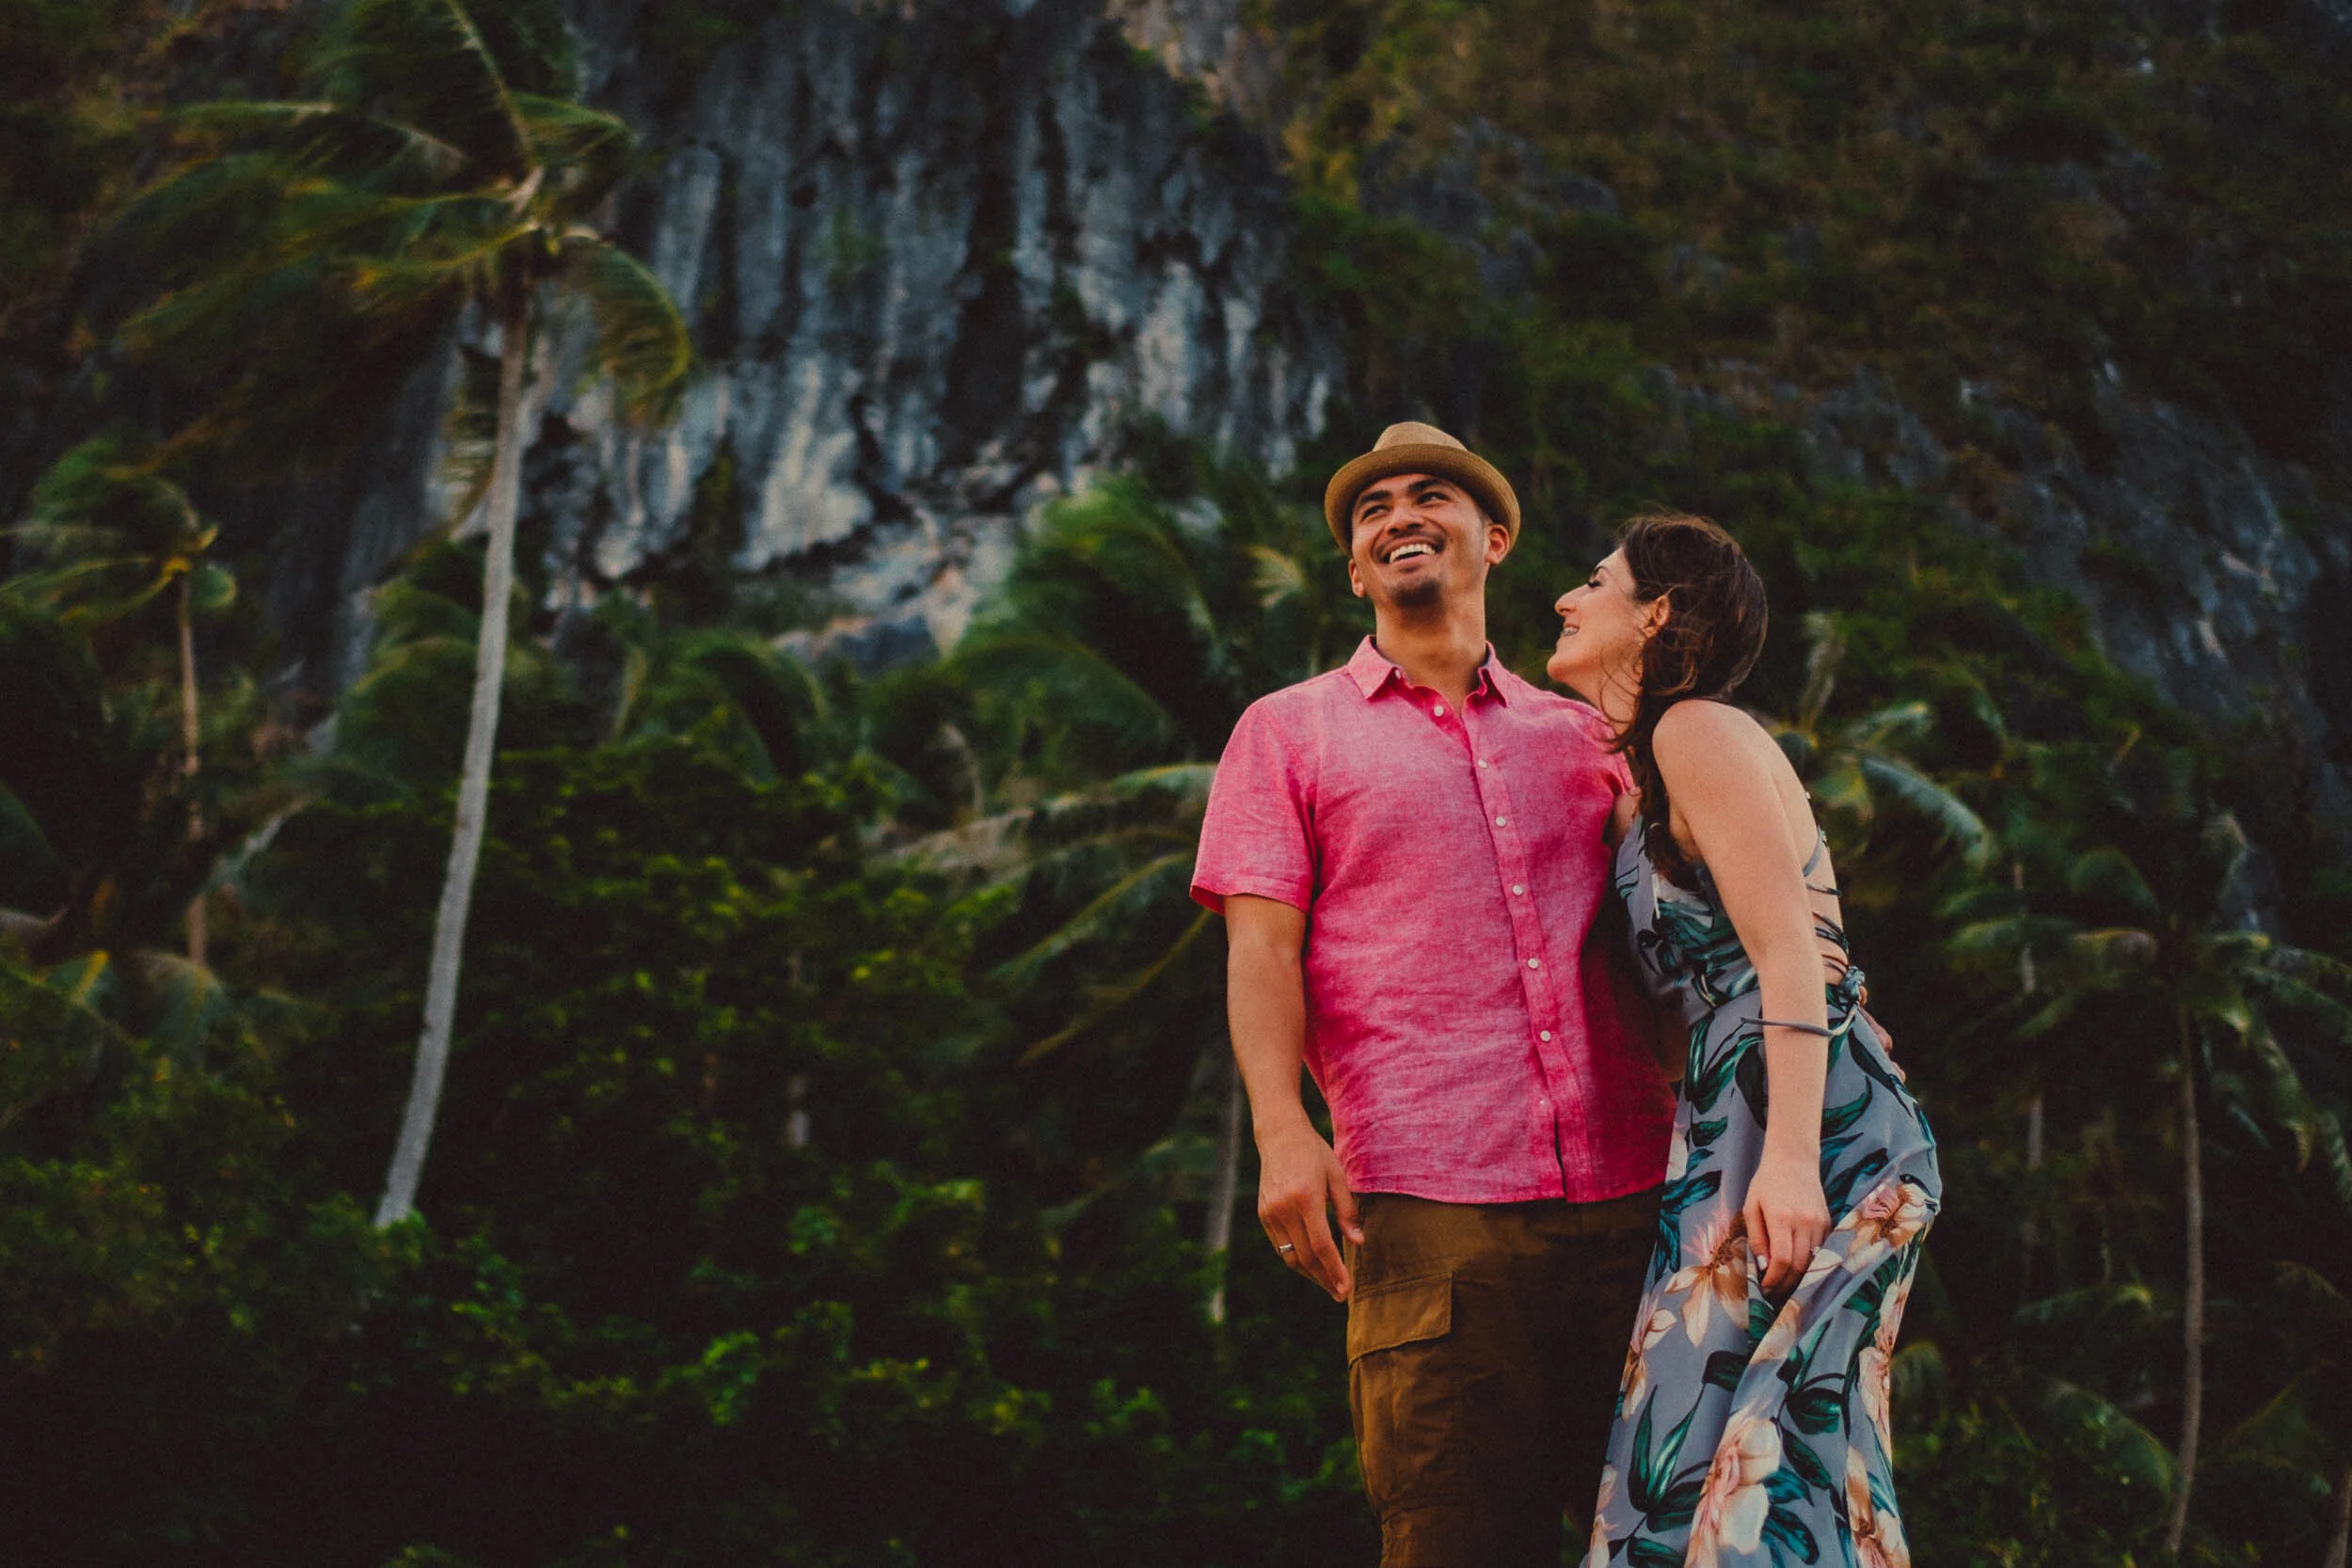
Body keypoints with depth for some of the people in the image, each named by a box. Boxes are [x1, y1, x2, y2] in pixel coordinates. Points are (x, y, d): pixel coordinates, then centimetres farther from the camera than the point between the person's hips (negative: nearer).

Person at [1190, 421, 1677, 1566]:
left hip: (1630, 1191, 3)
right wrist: (1281, 1127, -13)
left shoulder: (1581, 734, 22)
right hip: (1429, 1202, -3)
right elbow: (1262, 944, 3)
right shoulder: (1289, 731, 14)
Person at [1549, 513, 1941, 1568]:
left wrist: (1788, 1159, -24)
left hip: (1811, 1121, -10)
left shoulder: (1699, 731, -4)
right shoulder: (1643, 786, 25)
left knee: (1738, 1459, -14)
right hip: (1739, 1126, 10)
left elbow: (1789, 951, -15)